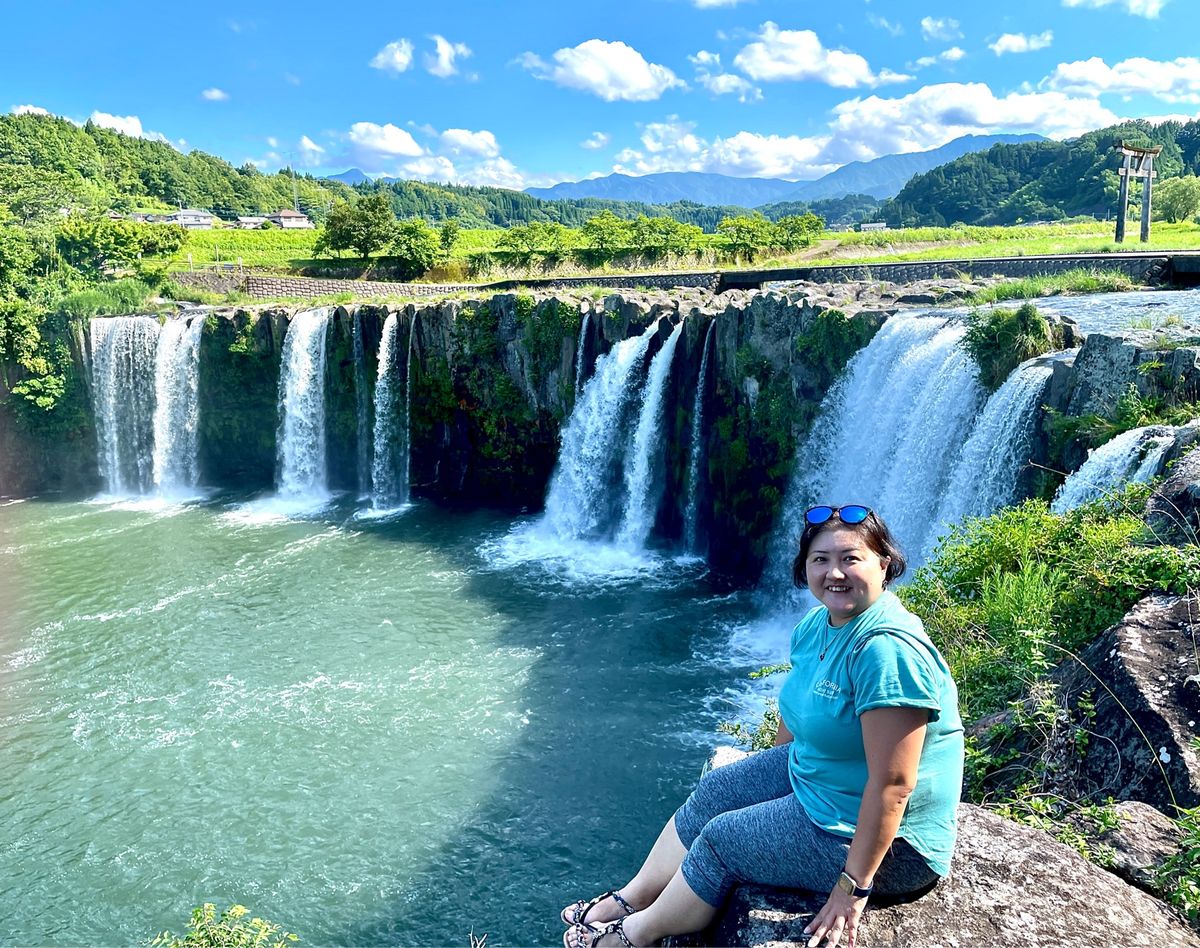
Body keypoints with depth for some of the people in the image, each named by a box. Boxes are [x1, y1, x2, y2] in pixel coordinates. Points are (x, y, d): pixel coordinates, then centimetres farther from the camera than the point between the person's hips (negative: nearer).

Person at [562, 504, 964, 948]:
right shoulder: (817, 624, -2)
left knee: (722, 840, -6)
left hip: (885, 839, -9)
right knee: (712, 792, 10)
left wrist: (853, 889, -28)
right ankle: (631, 898, 25)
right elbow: (798, 713, 13)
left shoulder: (888, 649, -32)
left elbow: (893, 784, -32)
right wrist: (767, 774, 22)